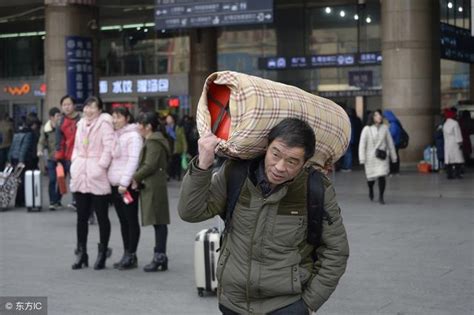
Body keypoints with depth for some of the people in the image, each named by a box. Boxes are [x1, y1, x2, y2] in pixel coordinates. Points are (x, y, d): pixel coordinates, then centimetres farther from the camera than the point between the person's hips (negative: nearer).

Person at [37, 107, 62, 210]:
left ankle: (58, 200, 22)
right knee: (52, 180, -7)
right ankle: (52, 202, 0)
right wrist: (40, 150, -20)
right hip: (52, 159, 0)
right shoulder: (45, 129, -1)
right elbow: (41, 142, -1)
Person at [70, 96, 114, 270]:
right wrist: (75, 162, 10)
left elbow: (109, 148, -14)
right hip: (80, 176, 7)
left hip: (97, 177, -7)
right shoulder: (81, 124, 13)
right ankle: (81, 253, 18)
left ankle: (102, 253, 12)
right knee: (81, 216, 10)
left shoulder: (104, 123, -7)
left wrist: (100, 166, -17)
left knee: (102, 216, 3)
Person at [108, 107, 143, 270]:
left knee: (131, 220, -2)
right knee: (123, 220, 10)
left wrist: (125, 182, -19)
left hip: (127, 185, -8)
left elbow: (133, 161, -14)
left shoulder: (133, 136, -8)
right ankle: (127, 254, 15)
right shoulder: (115, 135, 16)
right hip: (115, 184, 8)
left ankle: (131, 255, 1)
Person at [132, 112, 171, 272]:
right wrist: (138, 178, 10)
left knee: (158, 222, -8)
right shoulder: (155, 140, 19)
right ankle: (160, 256, 13)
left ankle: (160, 256, -6)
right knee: (159, 222, 10)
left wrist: (135, 178, -8)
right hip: (153, 185, 10)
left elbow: (150, 166, -19)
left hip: (153, 186, -10)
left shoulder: (153, 142, -12)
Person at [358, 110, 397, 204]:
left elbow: (390, 143, 6)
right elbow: (362, 144, -9)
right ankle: (371, 189, 45)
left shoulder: (384, 128, -2)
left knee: (382, 177, -10)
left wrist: (393, 157, 10)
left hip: (382, 157, 1)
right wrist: (362, 159, -14)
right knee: (371, 178, 10)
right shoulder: (367, 129, -8)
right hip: (370, 157, -1)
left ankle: (381, 197, 6)